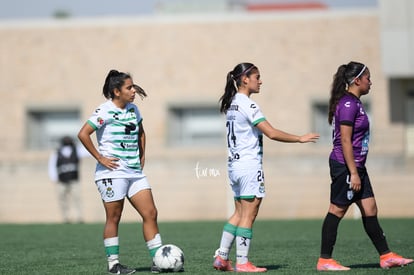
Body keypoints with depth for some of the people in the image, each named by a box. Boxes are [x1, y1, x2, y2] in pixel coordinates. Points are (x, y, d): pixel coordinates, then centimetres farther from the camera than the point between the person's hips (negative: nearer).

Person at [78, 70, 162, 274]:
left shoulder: (133, 109, 12)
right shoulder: (105, 111, -11)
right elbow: (83, 134, -17)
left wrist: (142, 156, 18)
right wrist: (100, 158, -16)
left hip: (135, 171, 7)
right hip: (113, 172, -7)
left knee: (150, 214, 1)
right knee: (113, 218, -1)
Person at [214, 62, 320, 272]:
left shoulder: (231, 104, 13)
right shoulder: (248, 105, -15)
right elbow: (272, 133, -20)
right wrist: (300, 139, -12)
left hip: (234, 164, 9)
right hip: (249, 164, -9)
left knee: (239, 213, 14)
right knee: (248, 215, -3)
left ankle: (221, 257, 11)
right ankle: (242, 262, -1)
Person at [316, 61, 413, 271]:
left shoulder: (354, 103, 15)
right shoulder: (348, 104, -16)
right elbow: (345, 140, -21)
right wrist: (353, 173, -22)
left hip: (356, 166, 10)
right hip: (345, 166, -10)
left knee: (370, 210, 10)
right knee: (337, 211, -4)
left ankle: (386, 256, 14)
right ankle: (324, 260, 2)